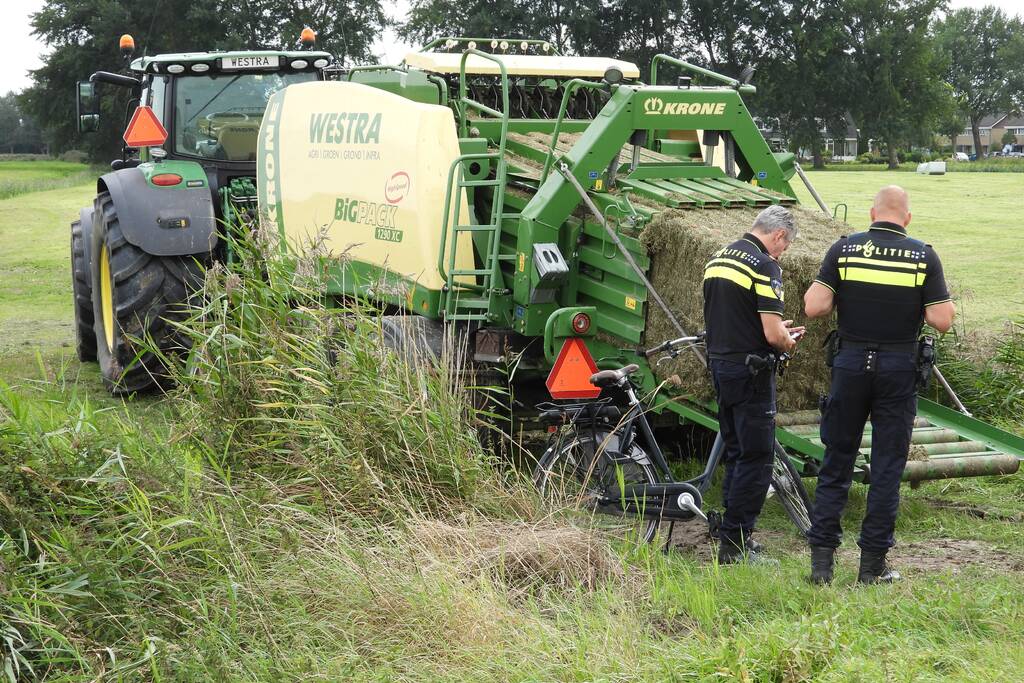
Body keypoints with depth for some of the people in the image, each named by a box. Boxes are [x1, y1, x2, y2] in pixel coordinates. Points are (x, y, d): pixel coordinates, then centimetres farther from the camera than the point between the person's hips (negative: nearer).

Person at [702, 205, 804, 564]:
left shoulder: (717, 259, 12)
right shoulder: (764, 266, -15)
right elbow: (773, 335, -20)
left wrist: (778, 328, 20)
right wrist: (788, 342, 2)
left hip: (719, 365, 9)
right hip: (750, 371, -9)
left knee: (735, 454, 16)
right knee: (756, 459, -3)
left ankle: (733, 538, 20)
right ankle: (735, 543, -3)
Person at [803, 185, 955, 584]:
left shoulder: (844, 249, -3)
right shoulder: (923, 256, -4)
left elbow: (814, 308, -9)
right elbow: (941, 321, -8)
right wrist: (944, 302, 14)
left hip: (851, 364, 1)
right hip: (899, 368, -1)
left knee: (836, 462, 10)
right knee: (887, 468, 6)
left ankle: (821, 559, 7)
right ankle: (872, 566, 9)